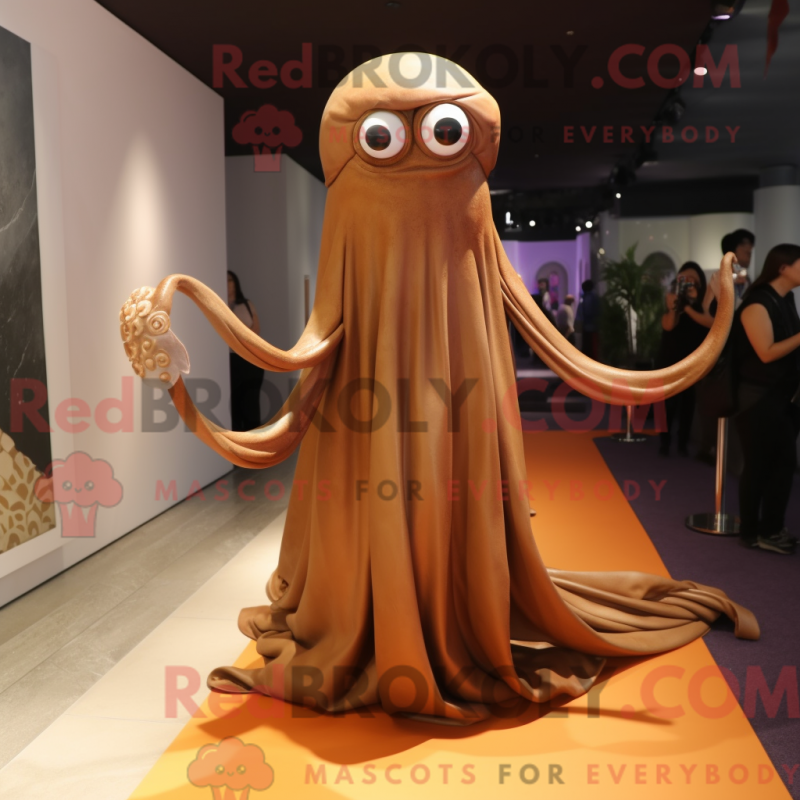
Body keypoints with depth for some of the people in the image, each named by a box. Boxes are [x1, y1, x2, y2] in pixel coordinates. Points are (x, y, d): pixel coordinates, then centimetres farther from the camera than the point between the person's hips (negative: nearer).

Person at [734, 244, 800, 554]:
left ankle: (772, 528, 22)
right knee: (758, 466, 3)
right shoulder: (757, 305, -16)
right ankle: (751, 532, 17)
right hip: (759, 398, -8)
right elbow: (767, 353, -21)